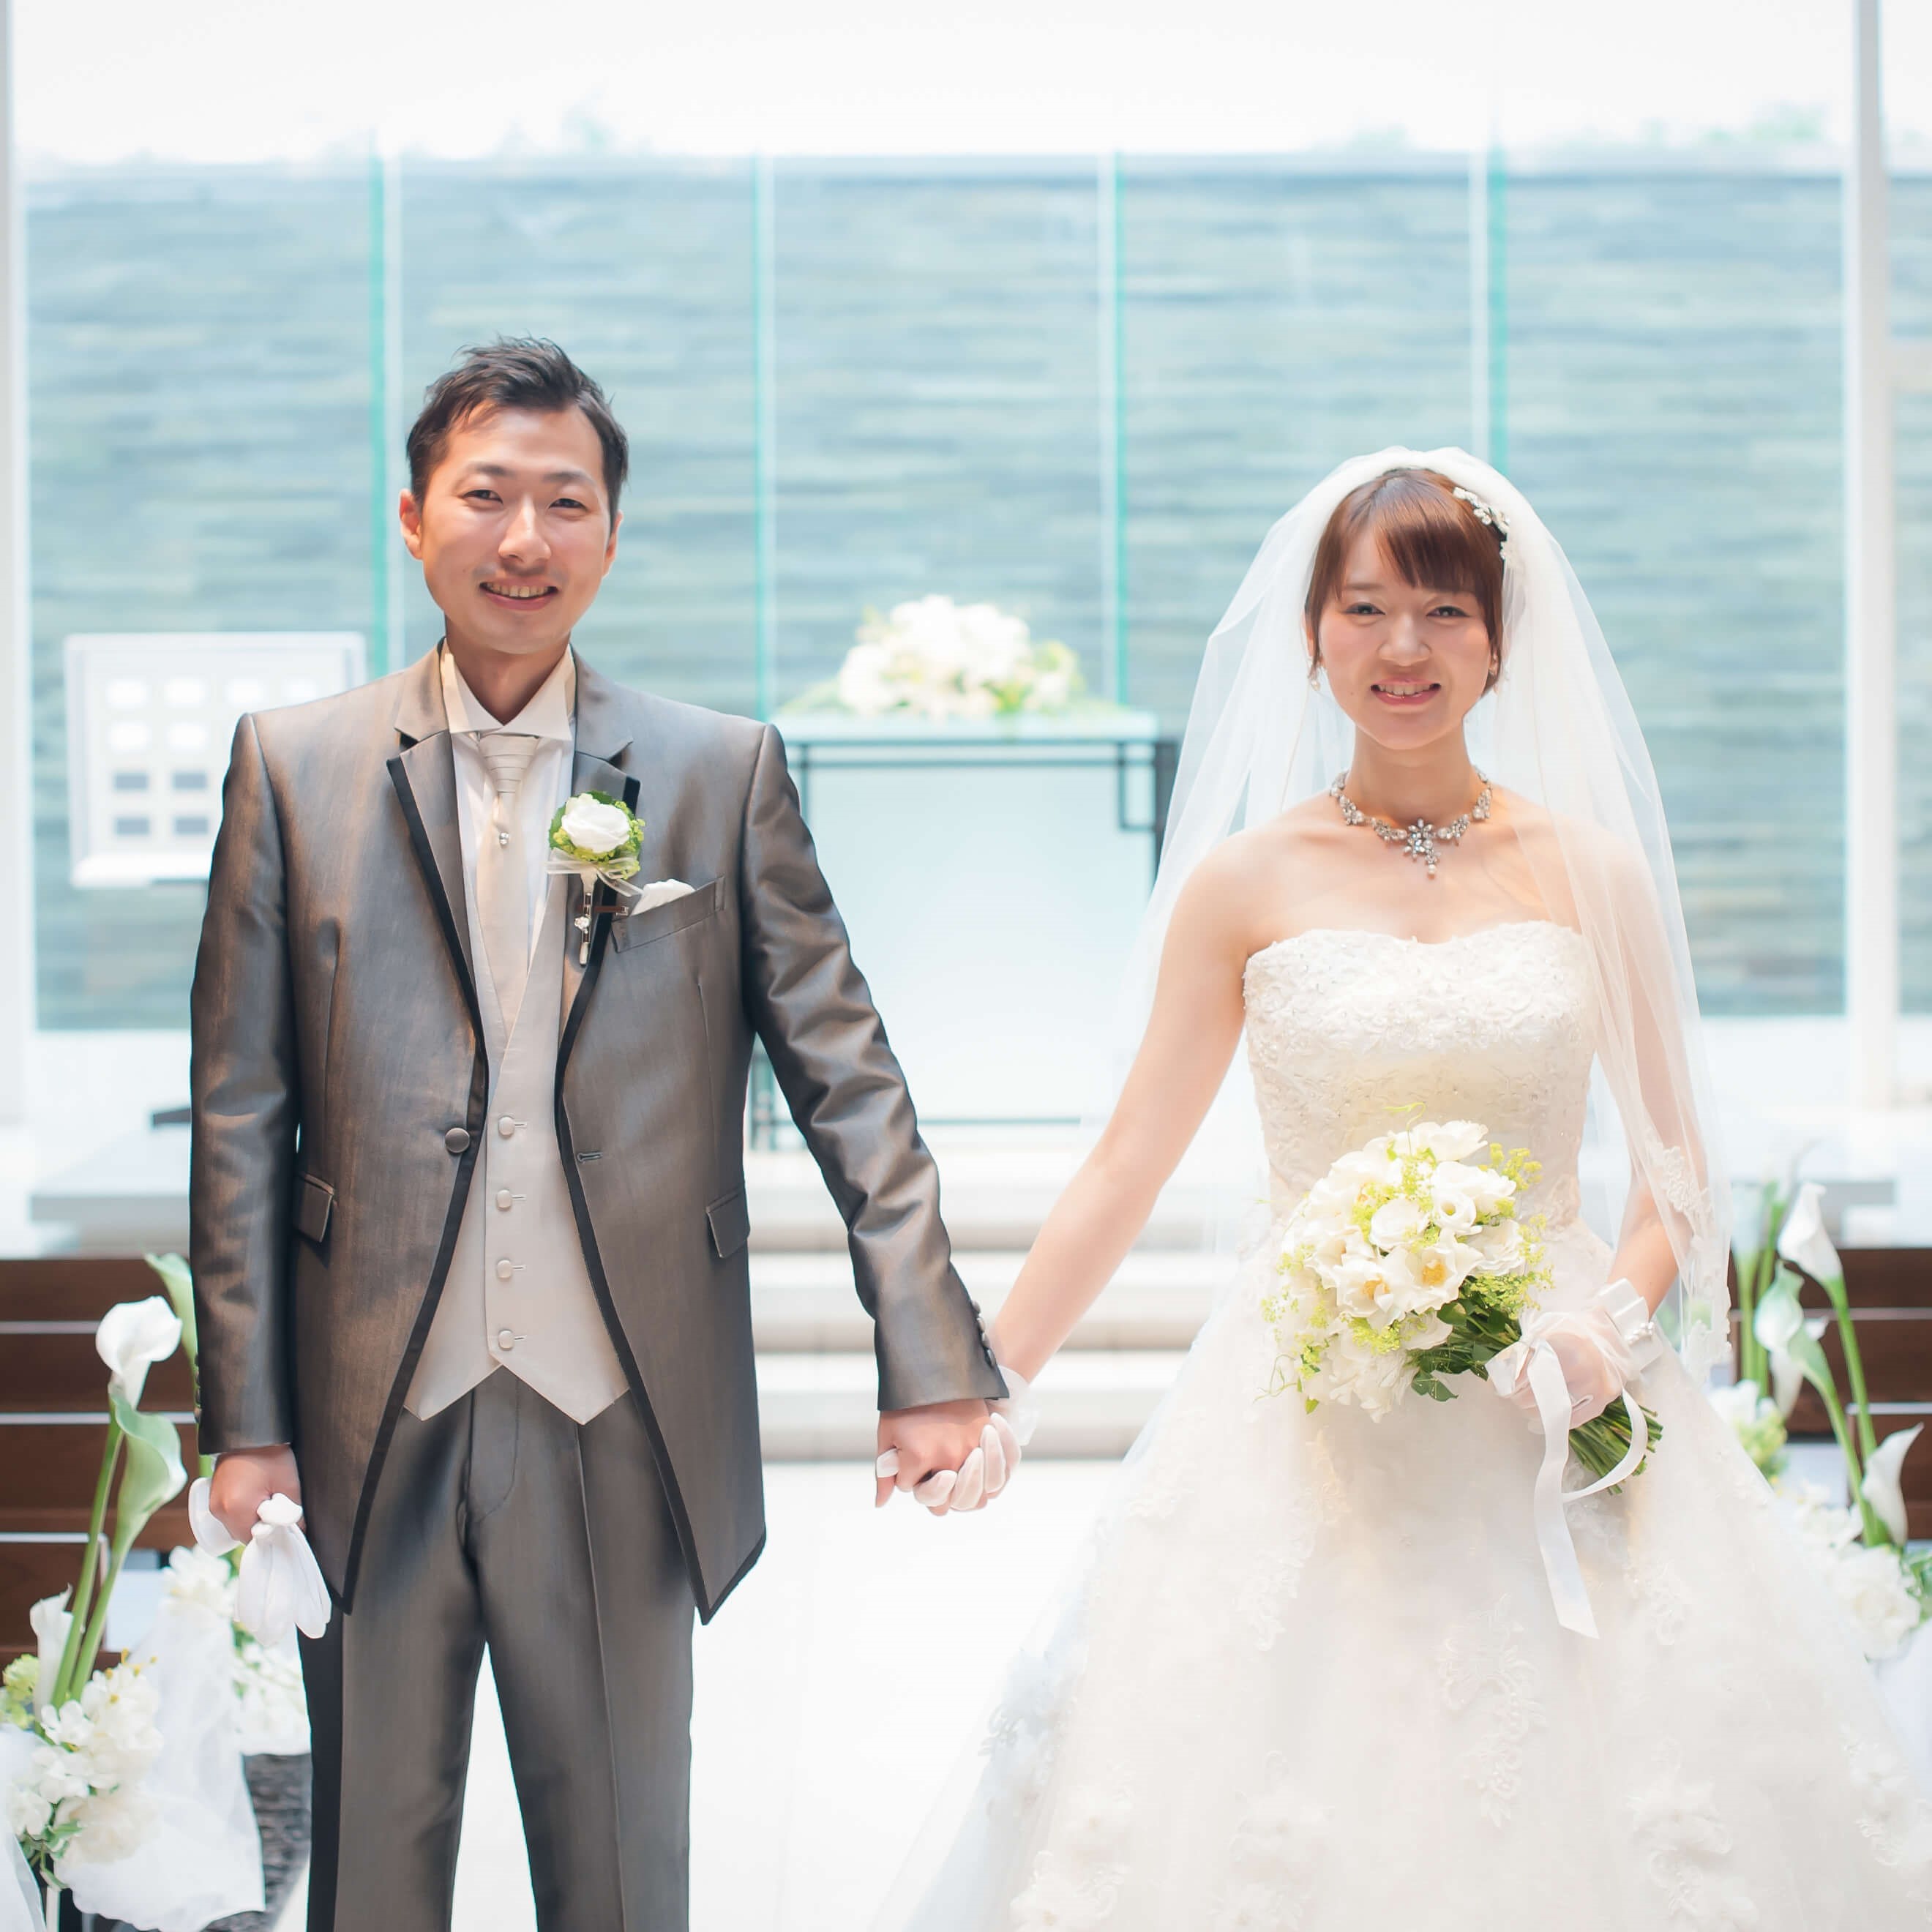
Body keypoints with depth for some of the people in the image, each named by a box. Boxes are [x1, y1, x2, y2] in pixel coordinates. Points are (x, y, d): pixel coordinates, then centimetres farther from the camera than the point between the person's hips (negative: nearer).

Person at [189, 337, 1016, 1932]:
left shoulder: (723, 772, 2)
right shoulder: (295, 767, 3)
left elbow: (846, 1073, 1)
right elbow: (240, 1113, 2)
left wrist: (931, 1366, -7)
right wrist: (246, 1421, -1)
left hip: (624, 1435, 0)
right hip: (376, 1428, 0)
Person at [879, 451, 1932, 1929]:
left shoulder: (1593, 871, 3)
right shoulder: (1243, 885, 1)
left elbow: (1679, 1169, 8)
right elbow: (1126, 1169, 3)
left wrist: (1616, 1322, -11)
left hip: (1552, 1417, 1)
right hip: (1304, 1431, -1)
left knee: (1572, 1806, 3)